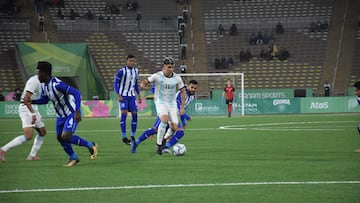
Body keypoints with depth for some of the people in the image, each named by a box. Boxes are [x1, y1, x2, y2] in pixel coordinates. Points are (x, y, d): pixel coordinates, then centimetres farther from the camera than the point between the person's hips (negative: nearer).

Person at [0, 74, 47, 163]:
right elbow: (26, 98, -24)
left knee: (42, 132, 14)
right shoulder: (34, 81, -17)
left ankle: (32, 155, 16)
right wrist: (33, 114, -27)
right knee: (28, 136, -20)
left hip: (33, 108, 11)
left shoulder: (38, 81, 13)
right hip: (27, 109, -11)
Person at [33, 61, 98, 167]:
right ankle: (73, 158, 26)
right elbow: (44, 100, 21)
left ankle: (90, 145, -1)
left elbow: (76, 92, -31)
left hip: (72, 114, -9)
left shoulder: (56, 84, -27)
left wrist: (77, 111, -36)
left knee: (66, 137, -20)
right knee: (60, 137, 8)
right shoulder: (46, 86, 3)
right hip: (61, 115, 9)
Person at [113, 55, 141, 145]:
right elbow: (116, 83, -10)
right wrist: (118, 95, -17)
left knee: (135, 114, -2)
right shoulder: (122, 71, -12)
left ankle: (132, 136, 9)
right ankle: (124, 137, -8)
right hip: (123, 96, -5)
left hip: (132, 96, 5)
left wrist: (138, 94, 14)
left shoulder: (136, 71, 6)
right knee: (124, 113, -14)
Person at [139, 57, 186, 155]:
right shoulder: (157, 76, -10)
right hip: (160, 102, -3)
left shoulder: (177, 78, -3)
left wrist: (182, 107, 3)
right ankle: (159, 145, -21)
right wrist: (143, 84, -33)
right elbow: (145, 82, -6)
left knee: (174, 128, -7)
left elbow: (182, 91, 7)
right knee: (164, 120, -32)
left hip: (172, 104, 3)